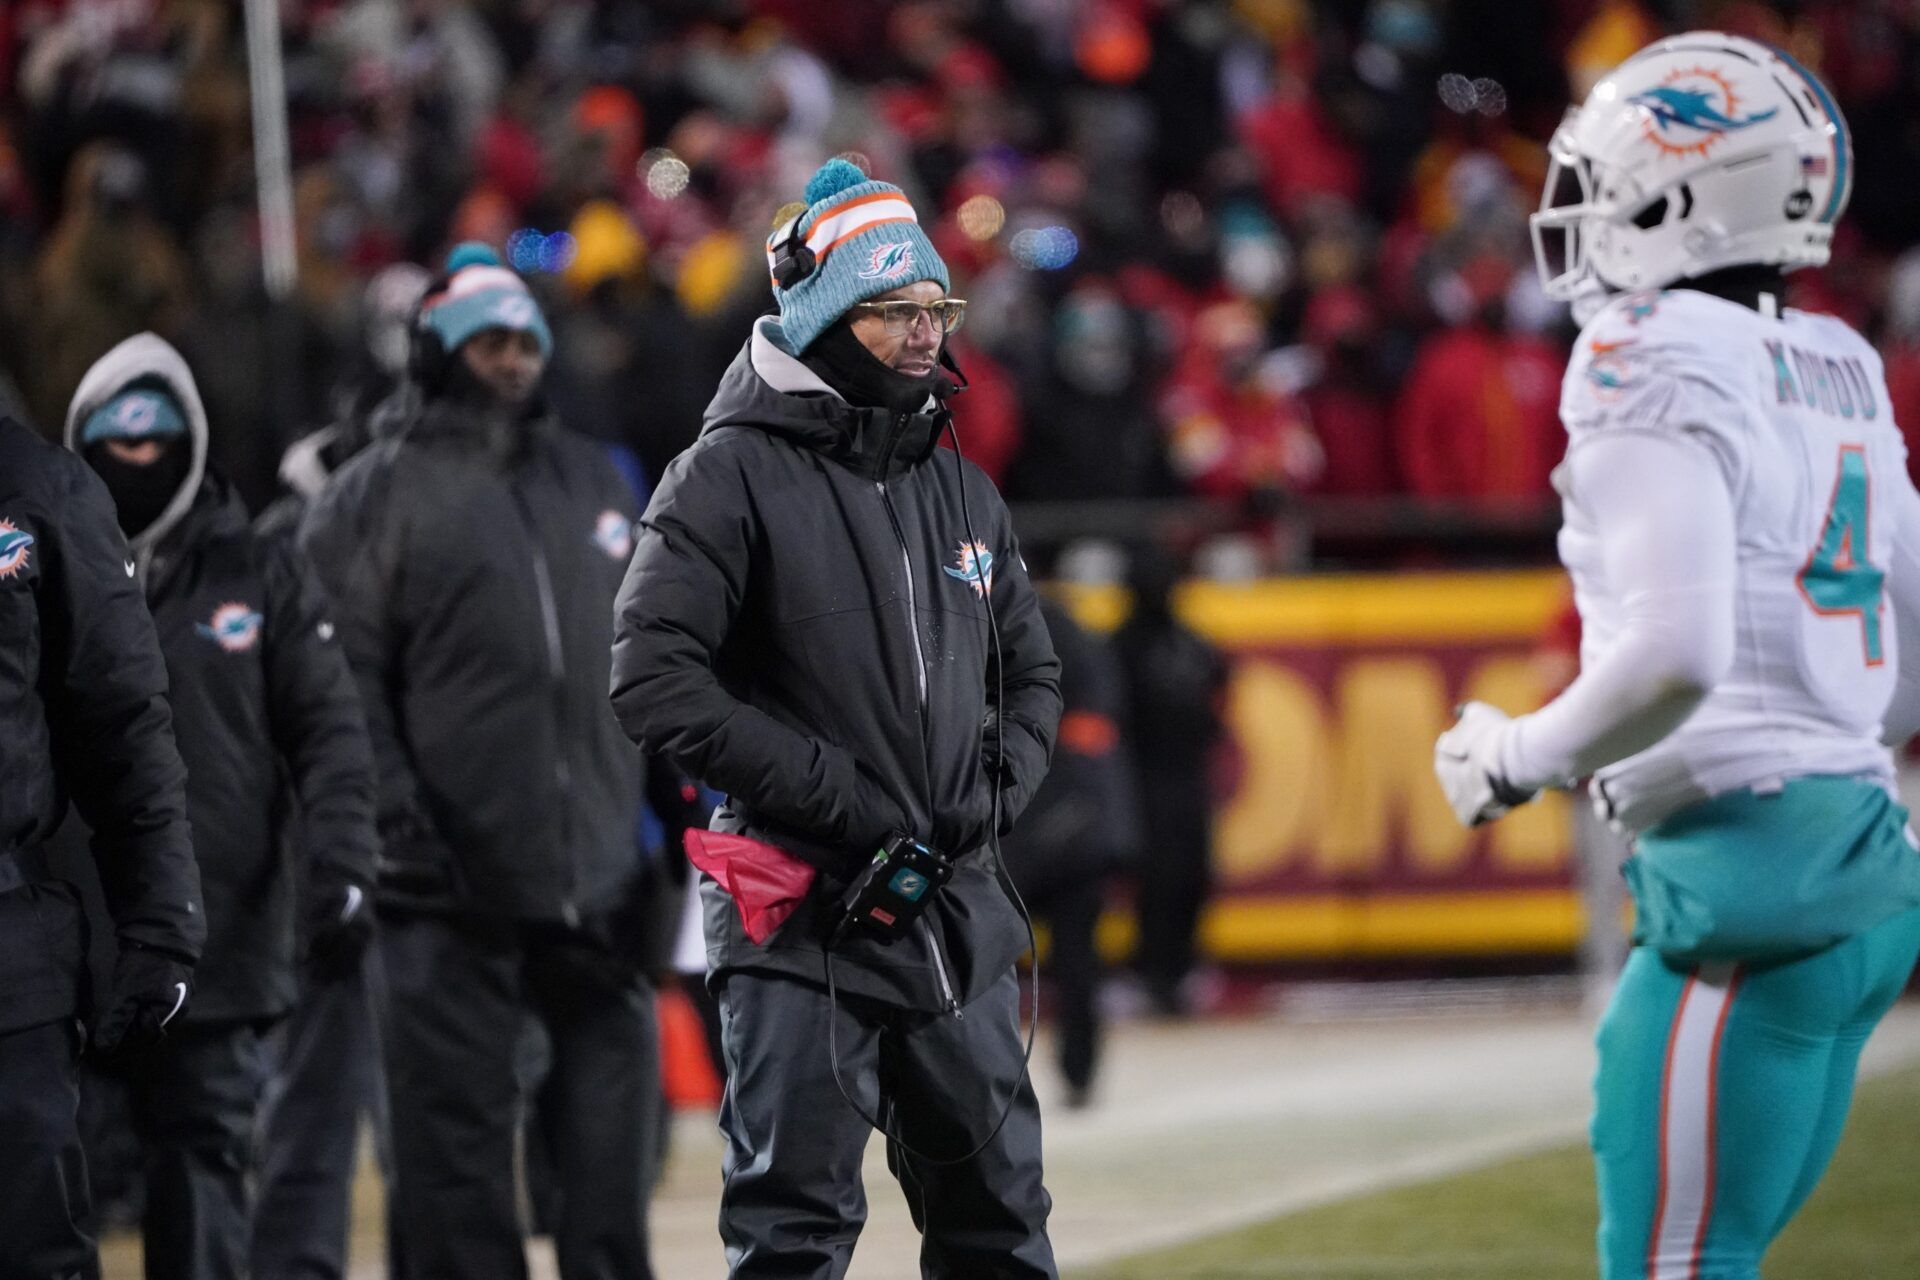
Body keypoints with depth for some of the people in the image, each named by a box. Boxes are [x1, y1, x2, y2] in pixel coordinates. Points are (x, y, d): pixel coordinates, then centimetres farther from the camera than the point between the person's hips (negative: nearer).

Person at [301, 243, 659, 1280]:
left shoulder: (593, 482, 20)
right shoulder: (378, 495, 3)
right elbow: (340, 679, -5)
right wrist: (393, 820, -15)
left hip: (597, 880, 5)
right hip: (456, 888, -5)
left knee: (610, 1139, 4)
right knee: (455, 1137, -4)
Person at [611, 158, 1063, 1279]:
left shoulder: (965, 496, 15)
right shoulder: (732, 479, -6)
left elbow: (1031, 673, 24)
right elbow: (655, 683, -14)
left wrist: (995, 789, 2)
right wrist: (834, 792, -17)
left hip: (958, 919, 6)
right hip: (802, 922, -6)